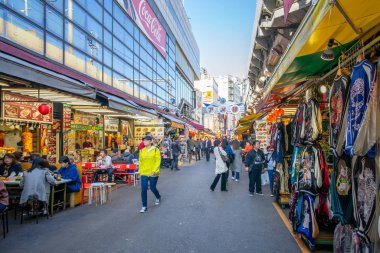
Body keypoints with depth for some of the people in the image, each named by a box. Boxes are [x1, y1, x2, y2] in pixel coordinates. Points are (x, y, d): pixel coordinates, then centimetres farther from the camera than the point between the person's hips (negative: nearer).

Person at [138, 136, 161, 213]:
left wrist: (154, 170, -19)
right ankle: (144, 206, 10)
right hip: (144, 173, 3)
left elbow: (158, 161, -10)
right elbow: (140, 161, 12)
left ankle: (158, 197, 42)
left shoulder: (155, 150, -7)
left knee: (153, 188, 9)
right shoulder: (142, 150, 5)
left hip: (153, 174, -3)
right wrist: (140, 171, 7)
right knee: (143, 189, -2)